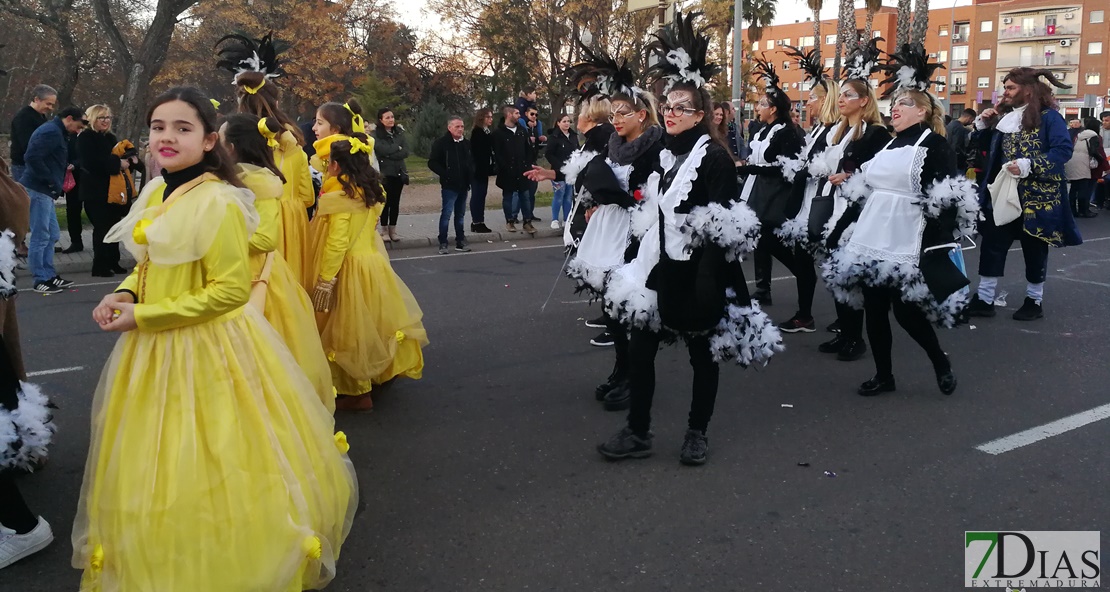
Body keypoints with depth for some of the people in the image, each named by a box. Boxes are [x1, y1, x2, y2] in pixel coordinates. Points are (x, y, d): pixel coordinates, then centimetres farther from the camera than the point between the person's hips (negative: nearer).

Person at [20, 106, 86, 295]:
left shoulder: (57, 132, 18)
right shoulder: (51, 132, -14)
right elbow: (32, 157, -24)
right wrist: (52, 181, -19)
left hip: (45, 190, 10)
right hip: (38, 190, -10)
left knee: (52, 235, 15)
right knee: (41, 237, -4)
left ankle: (49, 275, 22)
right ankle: (41, 280, 1)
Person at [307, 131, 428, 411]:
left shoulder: (339, 197, -18)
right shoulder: (372, 191, 6)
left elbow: (336, 244, -22)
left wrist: (324, 281, -19)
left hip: (349, 270, -8)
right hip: (374, 262, 8)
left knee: (350, 329, 4)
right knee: (374, 321, 21)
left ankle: (357, 392, 12)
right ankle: (386, 368, 36)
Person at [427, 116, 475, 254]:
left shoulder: (466, 143, 10)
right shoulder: (441, 143, -8)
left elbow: (472, 161, 23)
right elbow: (432, 163, -10)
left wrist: (471, 175, 8)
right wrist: (445, 174, -16)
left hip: (463, 184, 6)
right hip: (449, 185, -6)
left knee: (460, 214, 12)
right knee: (446, 214, -6)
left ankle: (460, 242, 19)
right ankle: (443, 243, 0)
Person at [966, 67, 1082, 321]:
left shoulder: (1048, 117, -8)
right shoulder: (1006, 120, 12)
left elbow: (1063, 150, -18)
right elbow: (992, 154, 19)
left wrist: (1029, 165, -27)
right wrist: (981, 126, 6)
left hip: (1037, 196, -6)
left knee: (1034, 249, 5)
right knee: (991, 243, 3)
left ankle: (1034, 301, 18)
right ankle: (984, 299, 10)